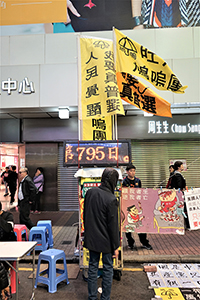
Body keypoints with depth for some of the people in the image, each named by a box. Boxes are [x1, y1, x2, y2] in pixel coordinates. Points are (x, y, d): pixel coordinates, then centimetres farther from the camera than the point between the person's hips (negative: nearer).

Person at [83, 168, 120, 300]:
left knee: (93, 266, 19)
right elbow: (113, 225, -17)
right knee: (108, 268, 14)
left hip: (91, 238, 5)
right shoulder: (111, 199, -23)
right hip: (106, 240, -5)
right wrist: (115, 246, -6)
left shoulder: (90, 192, -5)